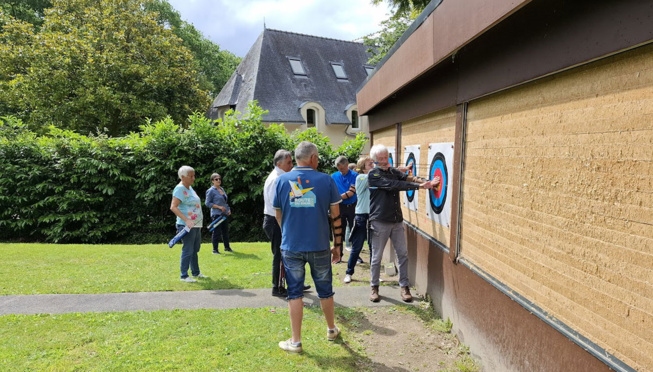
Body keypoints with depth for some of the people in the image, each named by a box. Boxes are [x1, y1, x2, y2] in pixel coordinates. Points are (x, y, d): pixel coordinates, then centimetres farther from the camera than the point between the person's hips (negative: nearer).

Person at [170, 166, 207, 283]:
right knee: (187, 251, -4)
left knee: (195, 250, 17)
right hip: (187, 226, -10)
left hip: (196, 225, 10)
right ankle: (184, 275, 6)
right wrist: (186, 220, -31)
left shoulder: (190, 187, 14)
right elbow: (173, 207, -23)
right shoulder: (180, 189, -14)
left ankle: (196, 272, 28)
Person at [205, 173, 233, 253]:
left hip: (225, 214, 8)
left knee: (226, 231, 14)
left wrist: (228, 209, 8)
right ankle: (215, 249, 6)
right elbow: (207, 203, -12)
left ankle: (227, 247, 26)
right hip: (216, 214, -7)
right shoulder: (211, 191, -8)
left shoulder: (222, 189, 14)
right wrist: (219, 207, -17)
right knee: (217, 232, -4)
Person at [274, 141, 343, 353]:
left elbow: (278, 215, 7)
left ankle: (295, 342, 16)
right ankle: (331, 330, 37)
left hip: (291, 247, 0)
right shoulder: (326, 180, -5)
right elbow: (336, 216, -2)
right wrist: (338, 244, 9)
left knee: (294, 293, 10)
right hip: (319, 246, 0)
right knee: (325, 290, 18)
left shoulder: (282, 180, -1)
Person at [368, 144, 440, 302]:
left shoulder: (393, 171, 11)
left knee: (403, 254, 7)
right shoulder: (373, 175, -7)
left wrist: (426, 182, -23)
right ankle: (374, 287, 19)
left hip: (397, 221, 5)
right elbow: (393, 185, -19)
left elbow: (408, 178, -5)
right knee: (377, 257, 4)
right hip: (380, 222, -5)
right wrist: (419, 186, -22)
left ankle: (404, 286, 18)